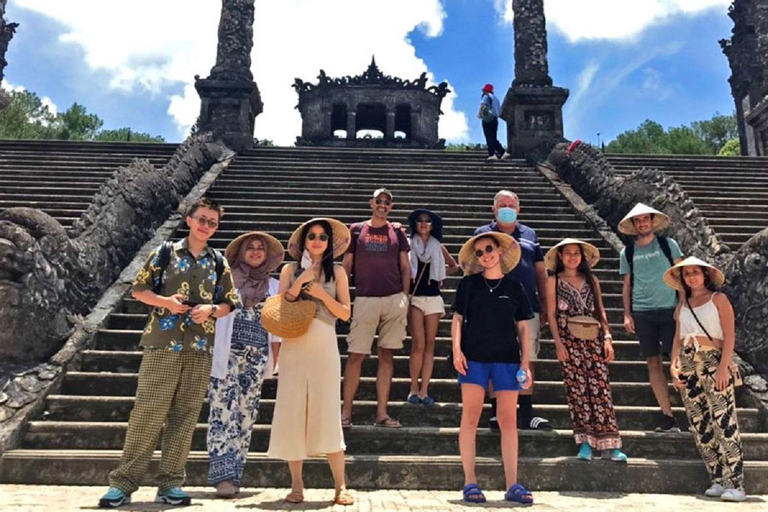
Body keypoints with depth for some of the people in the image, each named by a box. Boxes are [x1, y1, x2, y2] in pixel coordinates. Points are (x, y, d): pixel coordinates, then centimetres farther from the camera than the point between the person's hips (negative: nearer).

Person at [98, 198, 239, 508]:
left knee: (185, 416, 6)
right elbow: (139, 290, 5)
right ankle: (123, 482, 10)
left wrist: (211, 310, -8)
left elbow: (229, 304, 12)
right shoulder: (165, 253, 4)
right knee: (147, 413, -2)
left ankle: (170, 484, 15)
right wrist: (164, 301, -12)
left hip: (200, 350, 3)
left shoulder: (219, 263, 11)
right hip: (162, 345, -2)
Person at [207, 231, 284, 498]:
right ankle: (224, 474, -7)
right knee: (223, 414, -9)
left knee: (246, 417, 3)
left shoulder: (273, 286, 16)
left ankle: (234, 474, 10)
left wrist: (275, 356, 7)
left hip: (257, 358, 3)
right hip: (227, 355, -3)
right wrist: (208, 349, -3)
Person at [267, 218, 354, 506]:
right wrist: (300, 283, -9)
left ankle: (340, 485, 7)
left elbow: (345, 313, 3)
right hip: (294, 349, 1)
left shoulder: (336, 273, 8)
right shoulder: (290, 270, 8)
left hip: (324, 348, -1)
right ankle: (296, 485, 13)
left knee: (327, 415, -2)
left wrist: (321, 294, -10)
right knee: (292, 413, 2)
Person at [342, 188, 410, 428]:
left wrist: (405, 296, 4)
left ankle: (382, 413, 11)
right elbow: (347, 265, 9)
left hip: (394, 299, 2)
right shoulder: (357, 230, 8)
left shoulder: (397, 232, 11)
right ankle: (346, 411, 7)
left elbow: (405, 266, 12)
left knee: (387, 355, 4)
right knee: (356, 355, -2)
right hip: (365, 299, -1)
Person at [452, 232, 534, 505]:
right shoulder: (468, 284, 6)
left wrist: (525, 362, 3)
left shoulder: (514, 287, 9)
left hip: (507, 359, 1)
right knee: (470, 417, -2)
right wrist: (457, 349, -7)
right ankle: (470, 482, 6)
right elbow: (458, 319, 6)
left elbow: (523, 328, 10)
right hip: (474, 357, -1)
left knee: (508, 421, 2)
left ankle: (512, 485, 10)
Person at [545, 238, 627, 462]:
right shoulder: (554, 281, 8)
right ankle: (584, 443, 3)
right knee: (576, 388, -3)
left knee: (601, 387, -5)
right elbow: (551, 313, 3)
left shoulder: (592, 280, 16)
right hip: (569, 338, -2)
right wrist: (558, 342, -6)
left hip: (593, 338, 2)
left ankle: (610, 444, -3)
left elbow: (601, 311, 13)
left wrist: (607, 338, 3)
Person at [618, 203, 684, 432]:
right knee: (653, 362, 3)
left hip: (669, 310, -2)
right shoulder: (627, 253, 10)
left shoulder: (668, 244, 5)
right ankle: (667, 416, 10)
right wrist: (627, 314, 6)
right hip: (642, 313, 2)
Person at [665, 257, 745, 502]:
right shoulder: (682, 304, 16)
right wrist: (674, 364, 3)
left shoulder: (718, 299, 3)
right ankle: (718, 481, 13)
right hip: (688, 367, 5)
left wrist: (724, 366, -14)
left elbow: (730, 334, -4)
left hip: (714, 363, -5)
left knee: (724, 422, -9)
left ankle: (735, 484, -6)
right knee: (700, 426, 5)